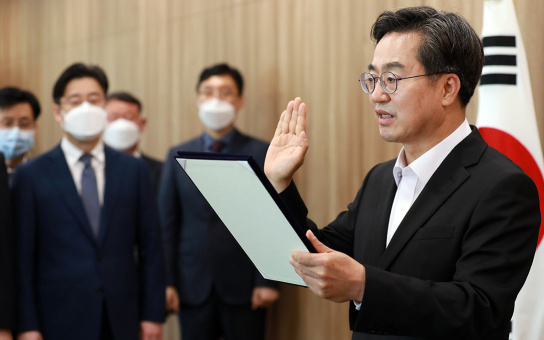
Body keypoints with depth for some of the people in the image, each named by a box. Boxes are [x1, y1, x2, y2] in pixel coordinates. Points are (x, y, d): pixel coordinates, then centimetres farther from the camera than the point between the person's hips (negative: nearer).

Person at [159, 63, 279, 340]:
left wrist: (267, 281, -9)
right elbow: (167, 222, 7)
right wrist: (168, 281, 0)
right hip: (193, 286, 2)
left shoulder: (262, 154, 2)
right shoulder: (177, 156, 9)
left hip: (244, 286, -2)